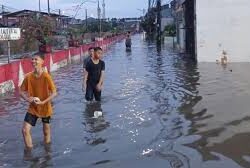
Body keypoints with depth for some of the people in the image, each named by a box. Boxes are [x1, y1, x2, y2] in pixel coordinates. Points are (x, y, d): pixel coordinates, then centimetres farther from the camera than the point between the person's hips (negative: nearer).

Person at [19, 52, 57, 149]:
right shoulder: (28, 76, -7)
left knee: (46, 131, 13)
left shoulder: (46, 77, -19)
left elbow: (54, 93, -18)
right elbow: (21, 91, 3)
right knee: (25, 130, -7)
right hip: (32, 108, 3)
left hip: (45, 108, -3)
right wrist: (27, 99, -16)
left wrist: (43, 102, -24)